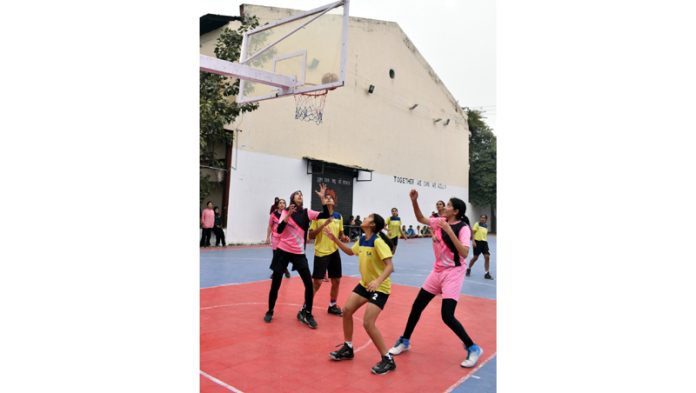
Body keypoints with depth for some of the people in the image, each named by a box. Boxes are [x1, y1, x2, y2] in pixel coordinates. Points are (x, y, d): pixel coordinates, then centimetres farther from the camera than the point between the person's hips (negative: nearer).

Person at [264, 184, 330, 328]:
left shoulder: (307, 212, 2)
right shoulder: (286, 211, -3)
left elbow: (325, 215, -9)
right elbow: (279, 230, -15)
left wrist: (322, 198, -18)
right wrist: (288, 215, -25)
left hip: (299, 252, 2)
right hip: (283, 251, -1)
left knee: (309, 284, -6)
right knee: (275, 284, 6)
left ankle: (307, 314, 10)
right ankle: (270, 311, 27)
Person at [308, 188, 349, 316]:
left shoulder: (339, 216, 5)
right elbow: (311, 235, -12)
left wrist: (344, 237, -6)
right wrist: (323, 225, -24)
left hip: (334, 252, 5)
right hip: (321, 252, -5)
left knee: (336, 280, 11)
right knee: (317, 282, -6)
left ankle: (332, 306, 30)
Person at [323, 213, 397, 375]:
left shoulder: (378, 241, -23)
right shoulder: (362, 239, 1)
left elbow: (390, 266, -28)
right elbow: (350, 252, 21)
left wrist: (378, 281, -44)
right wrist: (335, 240, 12)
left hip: (380, 287, -8)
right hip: (365, 284, 8)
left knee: (368, 323, -15)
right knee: (346, 310, 6)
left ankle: (388, 360, 1)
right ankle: (348, 349, 25)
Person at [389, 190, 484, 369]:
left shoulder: (463, 228, -16)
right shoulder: (439, 221, 2)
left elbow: (464, 253, -28)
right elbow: (421, 219, 14)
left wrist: (449, 231, -32)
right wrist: (414, 201, -1)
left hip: (453, 273, -7)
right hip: (438, 271, 7)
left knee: (447, 316, -14)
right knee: (417, 306, 11)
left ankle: (473, 349, 7)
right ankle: (404, 341, 28)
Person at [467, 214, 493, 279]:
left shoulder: (486, 226, 13)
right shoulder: (477, 224, -4)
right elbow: (473, 233, -8)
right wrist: (473, 241, -17)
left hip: (484, 242, 5)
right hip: (477, 242, -5)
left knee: (487, 257, -5)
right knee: (475, 257, 2)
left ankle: (487, 273, 2)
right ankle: (469, 269, 25)